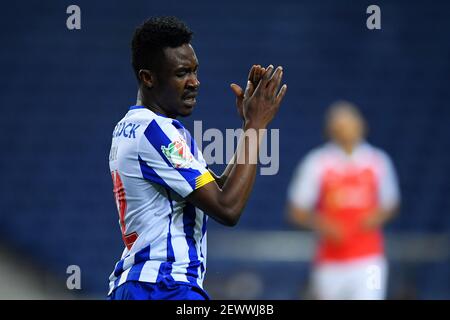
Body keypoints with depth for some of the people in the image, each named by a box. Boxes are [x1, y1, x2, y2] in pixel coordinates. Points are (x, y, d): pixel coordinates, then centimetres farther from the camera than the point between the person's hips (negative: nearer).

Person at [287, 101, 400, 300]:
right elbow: (297, 211, 2)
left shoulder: (378, 161, 6)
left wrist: (378, 216, -5)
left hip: (368, 260, 0)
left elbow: (390, 204, 17)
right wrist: (321, 224, -16)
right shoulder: (316, 162, 0)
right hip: (329, 263, 0)